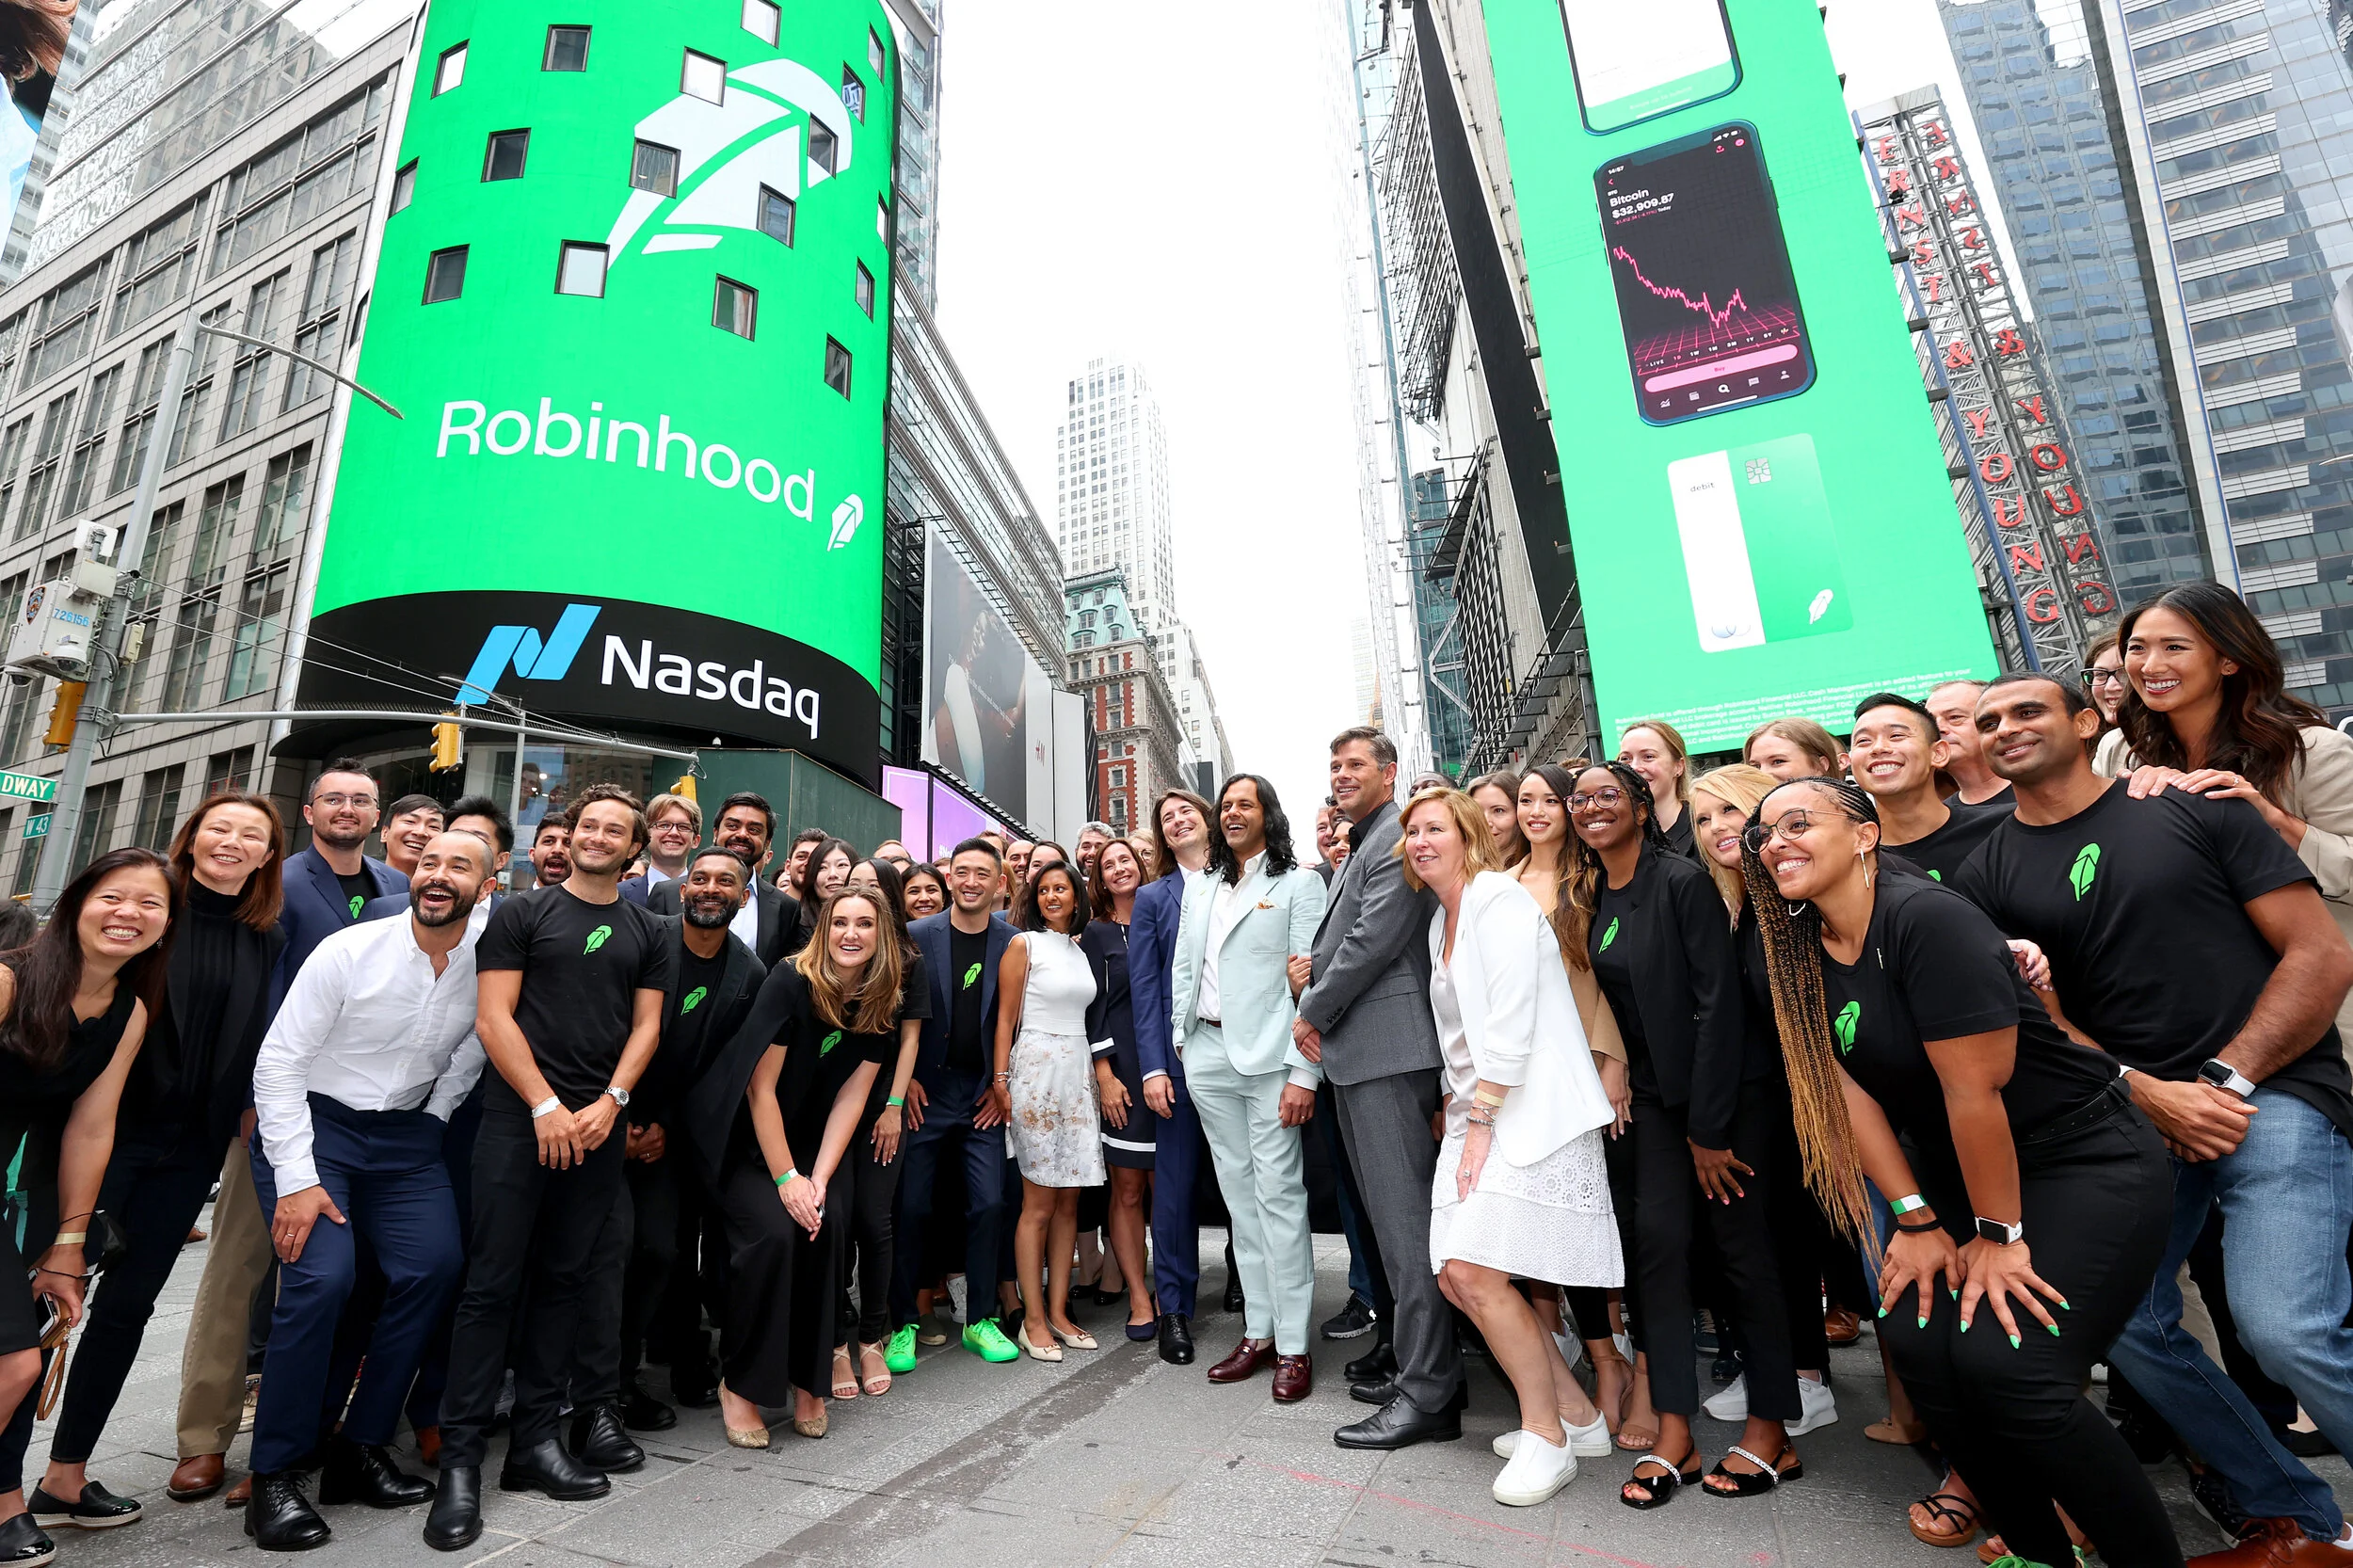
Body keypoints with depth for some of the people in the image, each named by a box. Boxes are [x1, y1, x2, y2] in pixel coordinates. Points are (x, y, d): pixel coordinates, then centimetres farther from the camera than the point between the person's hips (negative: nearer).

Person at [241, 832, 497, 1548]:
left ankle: (360, 1449, 11)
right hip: (312, 1121, -3)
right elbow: (279, 1060, -12)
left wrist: (431, 1126, 0)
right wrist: (296, 1179, -16)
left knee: (436, 1267, -9)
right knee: (322, 1276, -19)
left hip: (405, 1134, 3)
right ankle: (274, 1475, 1)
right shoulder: (349, 950, -15)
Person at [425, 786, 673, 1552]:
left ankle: (535, 1439, 19)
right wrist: (546, 1106, -11)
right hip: (518, 1119, -3)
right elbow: (493, 1017, -4)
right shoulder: (522, 914, 2)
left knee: (564, 1281, 9)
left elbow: (646, 1024, 8)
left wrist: (610, 1101, -7)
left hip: (598, 1126, 3)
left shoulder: (648, 934, 11)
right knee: (492, 1284, -1)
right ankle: (461, 1459, 9)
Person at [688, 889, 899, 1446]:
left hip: (810, 1138, 4)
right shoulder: (790, 982, -22)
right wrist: (786, 1178, -18)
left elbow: (851, 1097, -7)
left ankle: (806, 1378, 5)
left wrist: (820, 1178, -15)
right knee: (773, 1232, -21)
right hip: (740, 1135, -4)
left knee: (825, 1227, -16)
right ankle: (741, 1385, 0)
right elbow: (761, 1088, -19)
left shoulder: (882, 1005, -9)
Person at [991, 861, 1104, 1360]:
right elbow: (1005, 1018, -5)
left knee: (1068, 1202, 8)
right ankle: (1033, 1319, 9)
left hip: (1078, 1071, 6)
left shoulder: (1081, 950, 14)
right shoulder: (1023, 944, -2)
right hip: (1035, 1070, -5)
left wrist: (1099, 1071, 10)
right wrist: (1000, 1080, -11)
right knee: (1039, 1203, -1)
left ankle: (1058, 1310, 17)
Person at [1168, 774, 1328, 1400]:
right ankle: (1257, 1332, 22)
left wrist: (1303, 1072, -15)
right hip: (1208, 1053, 6)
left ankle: (1293, 1345, 9)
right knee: (1239, 1195, 11)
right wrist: (1176, 1044, 9)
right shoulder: (1201, 887, 16)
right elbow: (1181, 969, 16)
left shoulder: (1298, 883, -2)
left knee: (1279, 1196, -3)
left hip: (1270, 1056, -5)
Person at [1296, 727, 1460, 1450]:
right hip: (1356, 1052, 11)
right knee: (1390, 1218, 16)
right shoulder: (1358, 848, 21)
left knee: (1405, 1220, -5)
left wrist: (1313, 1013, -8)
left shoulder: (1396, 840, -11)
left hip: (1388, 1049, -11)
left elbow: (1373, 942, -18)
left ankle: (1427, 1395, 4)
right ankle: (1422, 1366, 29)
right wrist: (1317, 1015, 8)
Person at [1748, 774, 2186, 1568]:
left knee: (2009, 1365, -18)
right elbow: (1847, 1090, -3)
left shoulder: (1928, 917, -24)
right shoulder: (1799, 950, -2)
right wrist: (1918, 1220, -5)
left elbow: (1976, 1088, -23)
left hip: (2087, 1163, -6)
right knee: (1916, 1336, -7)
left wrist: (1998, 1234, -16)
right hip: (1957, 1172, 7)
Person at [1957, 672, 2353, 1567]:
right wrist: (2152, 1094, -10)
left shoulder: (2190, 807, 0)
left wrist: (2228, 1079, -10)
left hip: (2274, 1092, -3)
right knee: (2125, 1322, -1)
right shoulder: (1988, 876, 5)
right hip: (2132, 1117, 3)